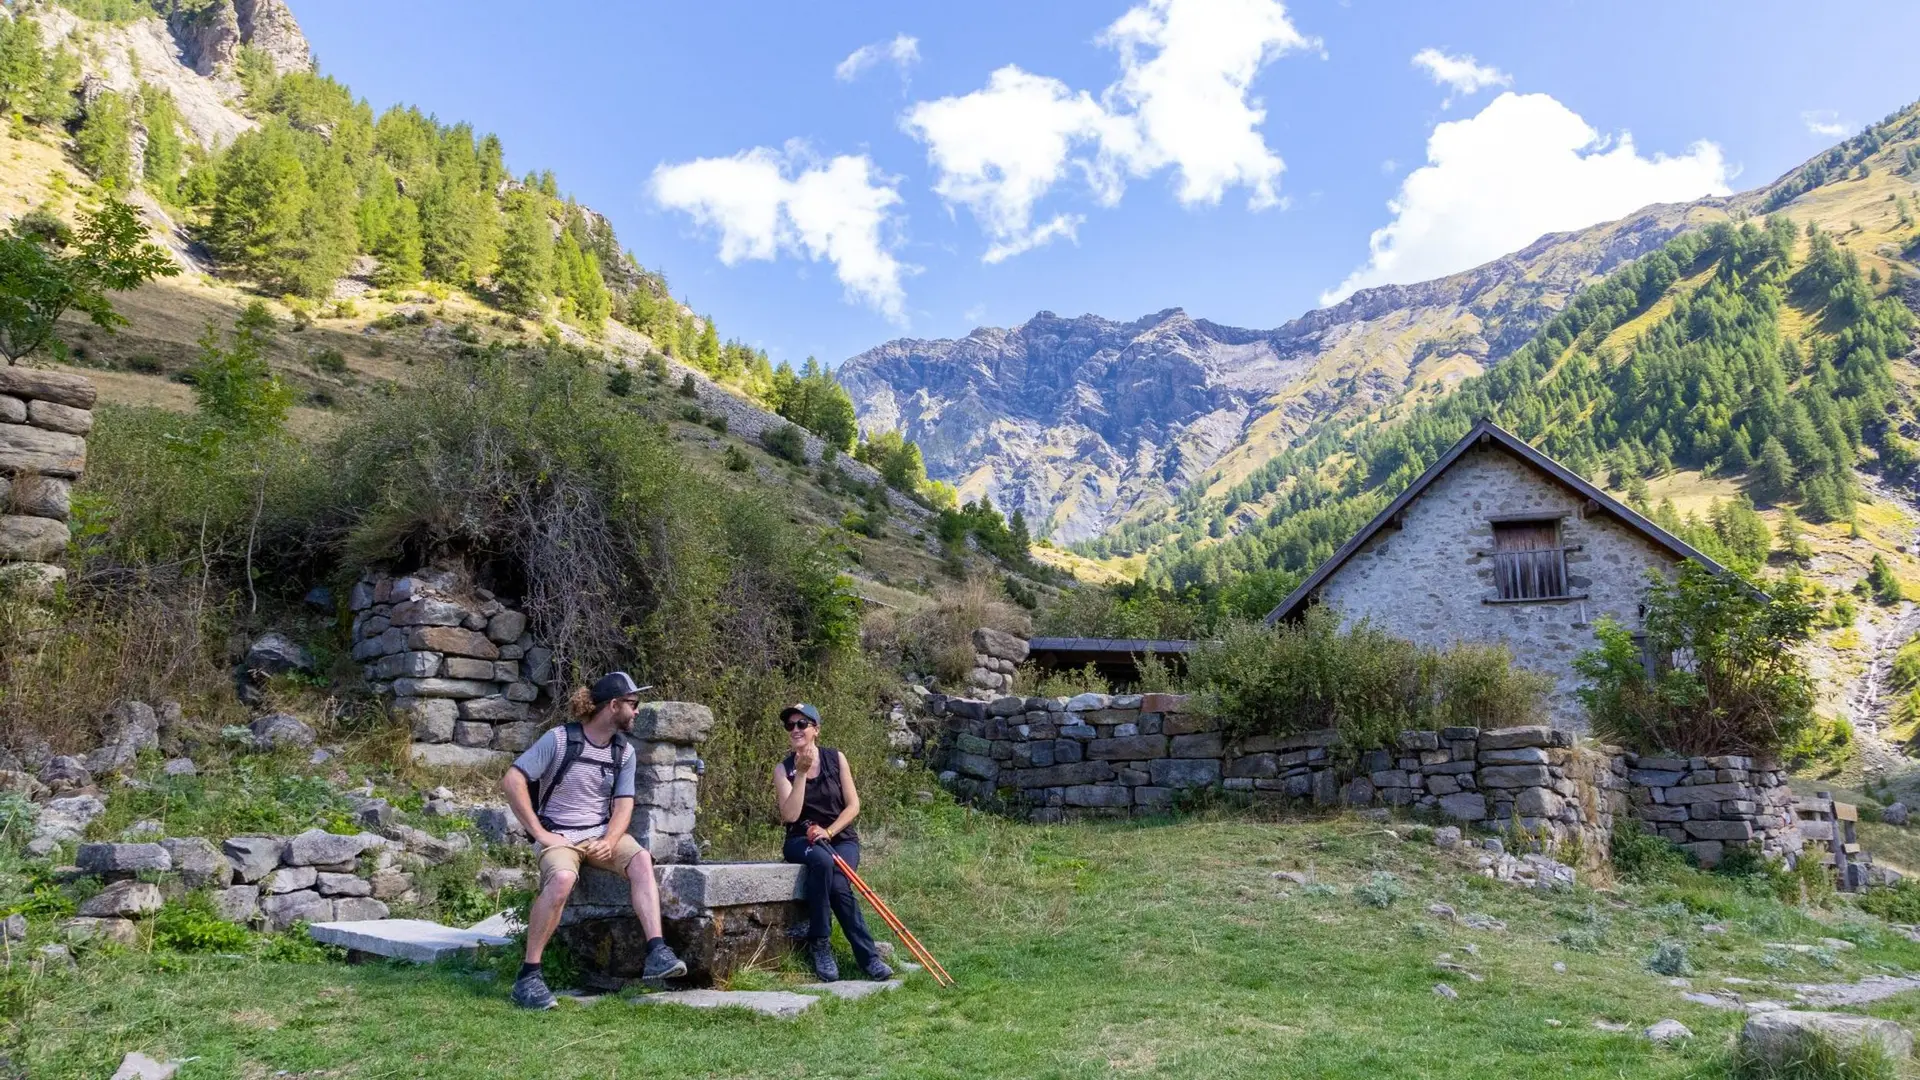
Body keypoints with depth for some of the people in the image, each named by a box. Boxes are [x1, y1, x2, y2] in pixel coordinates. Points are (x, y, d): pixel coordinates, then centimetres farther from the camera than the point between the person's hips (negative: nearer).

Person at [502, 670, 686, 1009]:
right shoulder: (560, 739, -8)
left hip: (602, 833, 4)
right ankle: (529, 974, -23)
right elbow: (513, 781, -12)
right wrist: (540, 834, -15)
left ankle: (656, 953, -33)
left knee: (640, 858, -26)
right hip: (560, 836, -4)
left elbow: (623, 804, 5)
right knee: (562, 878, -35)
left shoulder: (624, 752, 7)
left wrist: (609, 842, -16)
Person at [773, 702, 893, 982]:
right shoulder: (783, 769, 1)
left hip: (840, 837, 1)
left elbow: (853, 805, 0)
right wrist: (801, 773, -17)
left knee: (838, 884, -32)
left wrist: (828, 832, -14)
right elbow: (790, 815, -13)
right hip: (802, 840, -1)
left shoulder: (835, 759, 3)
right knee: (821, 860, -36)